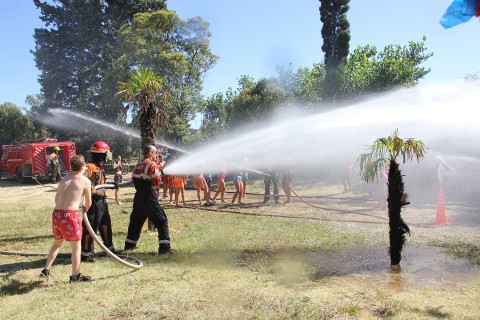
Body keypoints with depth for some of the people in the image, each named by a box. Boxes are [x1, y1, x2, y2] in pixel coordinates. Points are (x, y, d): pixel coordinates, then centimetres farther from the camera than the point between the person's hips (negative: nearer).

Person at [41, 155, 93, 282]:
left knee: (57, 243, 28)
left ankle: (46, 268, 29)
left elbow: (56, 199, 17)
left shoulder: (64, 179, 13)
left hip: (56, 214, 6)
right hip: (70, 215, -6)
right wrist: (85, 209, 28)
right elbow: (88, 203, 6)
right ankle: (75, 276, 18)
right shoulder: (85, 181, -2)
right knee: (76, 247, 10)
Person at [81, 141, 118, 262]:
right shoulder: (90, 167, -15)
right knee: (91, 226, -5)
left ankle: (109, 247, 34)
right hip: (93, 201, -10)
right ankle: (86, 253, 3)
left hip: (102, 200, 10)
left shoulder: (100, 168, 15)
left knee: (106, 224, 19)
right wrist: (89, 186, -40)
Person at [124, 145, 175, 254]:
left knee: (136, 220, 21)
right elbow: (156, 182, -17)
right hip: (148, 196, -8)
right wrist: (154, 187, 2)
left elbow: (134, 179, 12)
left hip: (138, 196, 8)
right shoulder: (152, 164, -10)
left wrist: (140, 188, 9)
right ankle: (164, 247, -10)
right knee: (161, 220, -5)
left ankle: (129, 244, 30)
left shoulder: (138, 165, 14)